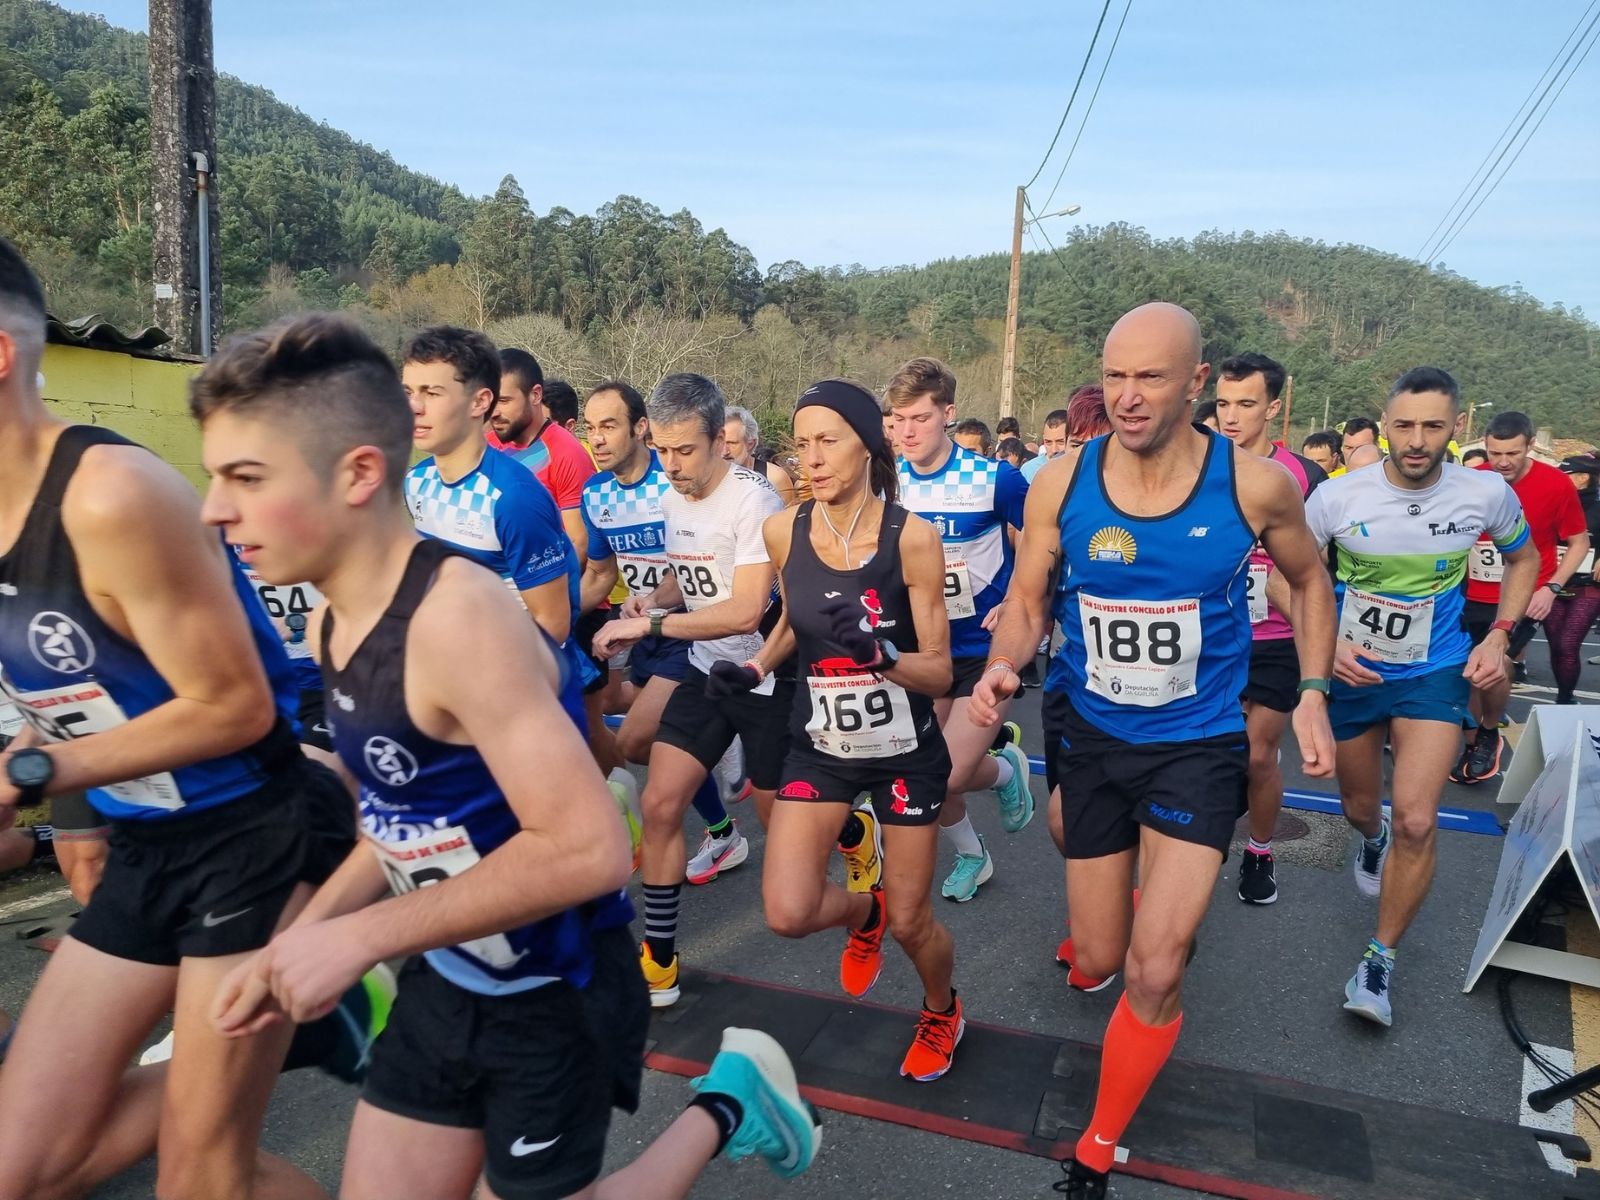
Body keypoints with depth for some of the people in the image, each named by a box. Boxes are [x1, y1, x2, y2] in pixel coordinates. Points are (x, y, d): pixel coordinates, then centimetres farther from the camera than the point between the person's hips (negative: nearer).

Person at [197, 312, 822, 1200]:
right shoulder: (334, 620, -1)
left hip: (555, 997, -7)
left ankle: (724, 1107, 29)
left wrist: (358, 937, -26)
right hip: (446, 985, 8)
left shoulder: (457, 616, -29)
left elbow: (588, 849, -34)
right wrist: (298, 941, 1)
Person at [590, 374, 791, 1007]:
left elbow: (745, 611, -27)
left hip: (767, 677, -6)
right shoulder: (670, 500, 3)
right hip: (706, 672, 7)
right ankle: (660, 961, 11)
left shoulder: (753, 500, -22)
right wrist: (656, 596, -3)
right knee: (659, 805, -1)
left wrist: (647, 624, -26)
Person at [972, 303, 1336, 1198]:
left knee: (1153, 974, -12)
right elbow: (1029, 602, -2)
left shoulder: (1256, 484, -14)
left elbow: (1309, 580, 6)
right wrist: (1002, 668, -23)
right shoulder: (1062, 484, -12)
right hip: (1095, 739, 2)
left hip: (1200, 746, -2)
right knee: (1101, 958, 13)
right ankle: (1171, 913, 53)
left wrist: (1314, 695, -2)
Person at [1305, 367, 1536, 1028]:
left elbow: (1523, 558, 9)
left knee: (1415, 819, -16)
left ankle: (1380, 958, 3)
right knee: (1359, 808, 18)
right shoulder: (1337, 496, -16)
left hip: (1435, 675, -1)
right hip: (1352, 672, 1)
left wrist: (1498, 636, -3)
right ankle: (1372, 839, 58)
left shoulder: (1487, 493, -12)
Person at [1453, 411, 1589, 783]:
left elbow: (1579, 542, -1)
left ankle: (1489, 734, 12)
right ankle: (1473, 744, 28)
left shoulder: (1556, 484, -12)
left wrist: (1550, 588, -13)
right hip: (1472, 596, 3)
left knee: (1494, 670, -17)